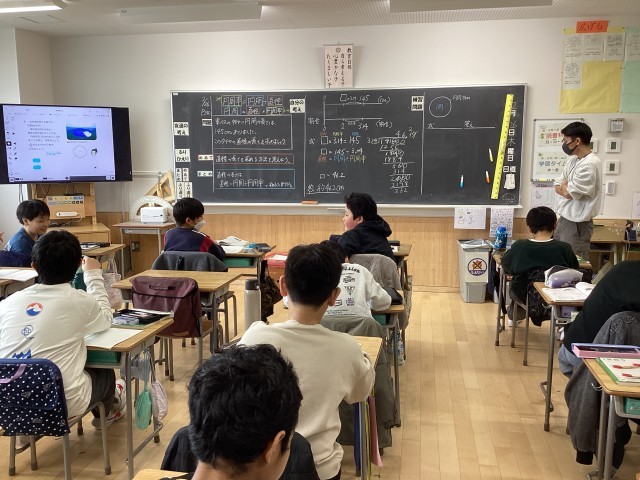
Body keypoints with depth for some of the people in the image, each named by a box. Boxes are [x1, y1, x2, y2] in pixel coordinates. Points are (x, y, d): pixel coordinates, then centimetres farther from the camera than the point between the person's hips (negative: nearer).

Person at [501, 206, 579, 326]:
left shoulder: (519, 247, -14)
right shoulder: (564, 248, -14)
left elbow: (505, 265, 3)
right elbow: (574, 269, 3)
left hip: (523, 296, 0)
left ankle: (513, 316, 55)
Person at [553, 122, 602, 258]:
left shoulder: (590, 164, -20)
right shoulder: (573, 160, 9)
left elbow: (568, 193, -20)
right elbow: (558, 187, 10)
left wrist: (564, 186, 1)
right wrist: (568, 187, -11)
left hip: (577, 223, -9)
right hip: (563, 219, 9)